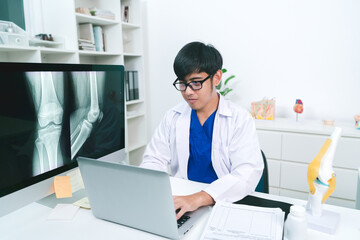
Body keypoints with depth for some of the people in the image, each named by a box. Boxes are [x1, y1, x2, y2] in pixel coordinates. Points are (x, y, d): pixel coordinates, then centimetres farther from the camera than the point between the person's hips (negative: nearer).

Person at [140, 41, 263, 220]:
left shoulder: (240, 119, -7)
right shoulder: (172, 117, 5)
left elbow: (248, 173, -19)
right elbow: (154, 160, 3)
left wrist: (198, 198, -33)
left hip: (226, 203, -1)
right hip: (181, 201, 2)